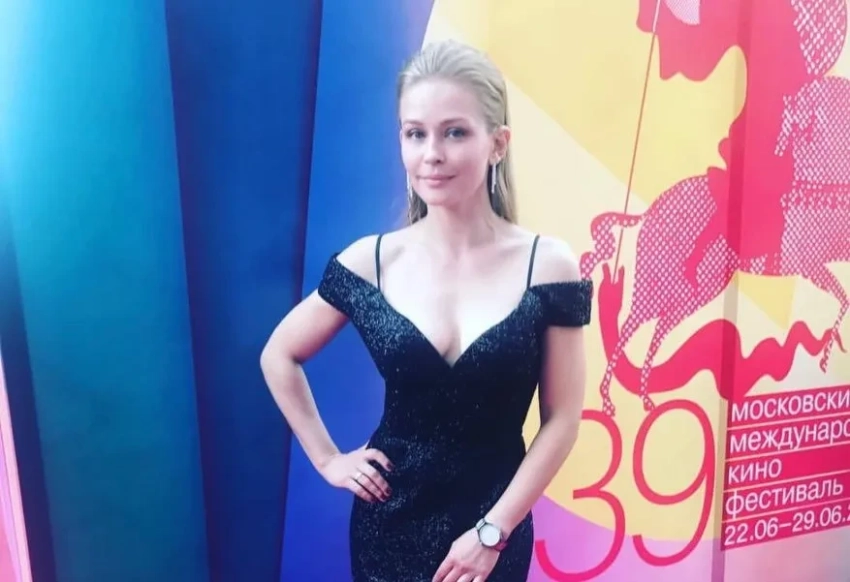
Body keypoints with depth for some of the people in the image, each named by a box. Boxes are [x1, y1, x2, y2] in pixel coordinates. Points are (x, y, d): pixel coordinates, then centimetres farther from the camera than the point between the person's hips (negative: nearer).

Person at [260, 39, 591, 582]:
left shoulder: (548, 265, -13)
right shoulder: (370, 261, -10)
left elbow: (562, 420, -9)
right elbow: (279, 356, 3)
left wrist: (492, 531, -10)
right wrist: (326, 458, 1)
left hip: (494, 523, -1)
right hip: (388, 520, 2)